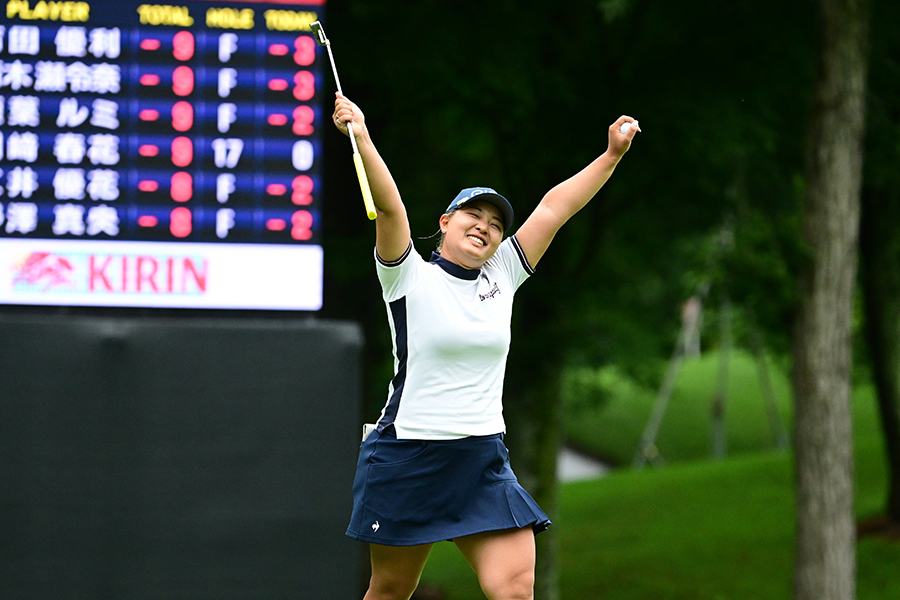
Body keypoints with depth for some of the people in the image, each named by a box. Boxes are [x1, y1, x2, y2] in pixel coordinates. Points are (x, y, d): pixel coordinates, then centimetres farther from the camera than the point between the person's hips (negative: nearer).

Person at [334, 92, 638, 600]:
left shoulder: (501, 279, 10)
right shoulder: (412, 279, -3)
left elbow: (554, 208, 11)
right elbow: (389, 207, -17)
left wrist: (612, 156, 9)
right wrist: (361, 138, -31)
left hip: (485, 463, 4)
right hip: (408, 459, -4)